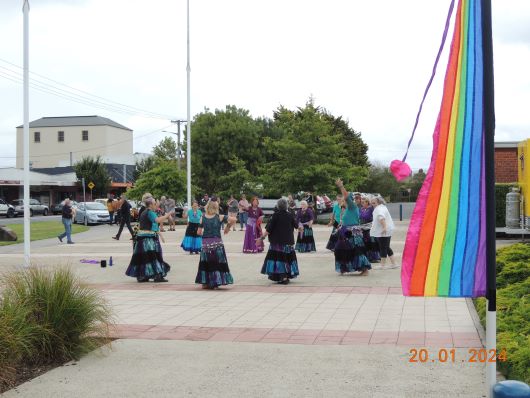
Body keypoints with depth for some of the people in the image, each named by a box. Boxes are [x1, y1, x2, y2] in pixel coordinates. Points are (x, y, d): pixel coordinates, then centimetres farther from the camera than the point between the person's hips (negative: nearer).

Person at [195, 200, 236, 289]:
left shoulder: (203, 218, 0)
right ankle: (215, 283, 6)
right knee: (217, 264, 8)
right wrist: (228, 227, 6)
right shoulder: (219, 217, -5)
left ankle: (205, 283, 15)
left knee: (205, 264, 13)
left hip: (205, 243, 2)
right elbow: (233, 220, -10)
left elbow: (199, 232, 1)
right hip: (217, 243, -2)